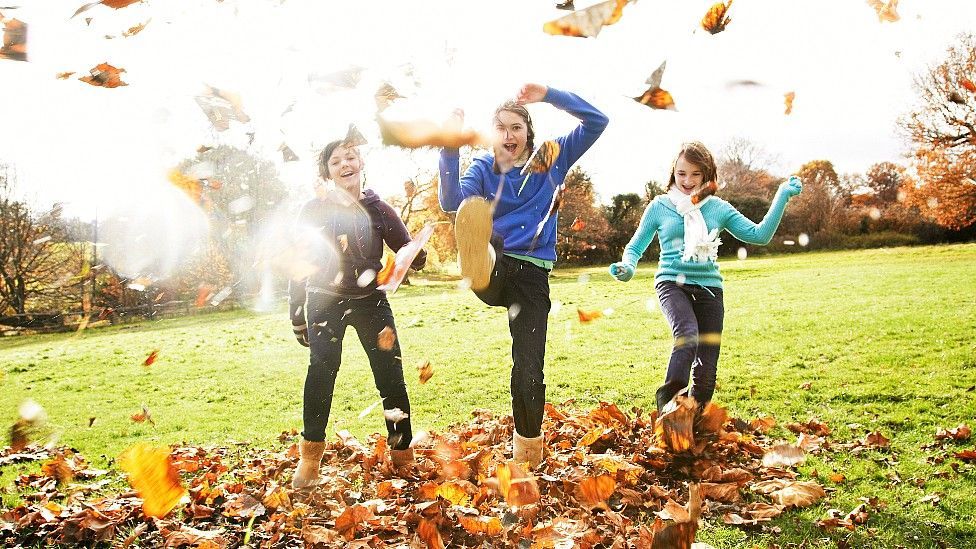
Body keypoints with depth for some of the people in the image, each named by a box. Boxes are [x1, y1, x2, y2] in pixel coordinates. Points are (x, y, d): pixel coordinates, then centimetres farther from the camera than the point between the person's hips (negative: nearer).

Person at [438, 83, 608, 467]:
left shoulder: (551, 160, 10)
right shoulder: (482, 168, 9)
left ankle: (527, 449, 18)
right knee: (478, 225, -35)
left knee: (528, 370, -4)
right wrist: (450, 146, -20)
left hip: (532, 275, 0)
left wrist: (548, 95, -6)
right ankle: (478, 263, -71)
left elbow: (596, 121, 2)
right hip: (495, 272, 0)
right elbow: (450, 202, -11)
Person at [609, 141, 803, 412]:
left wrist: (782, 196, -2)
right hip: (673, 283, -3)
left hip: (709, 287, 3)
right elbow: (635, 247, 10)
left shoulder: (718, 208, 8)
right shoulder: (660, 206, 4)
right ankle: (668, 404, -25)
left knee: (707, 369, 3)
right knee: (688, 335, -34)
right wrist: (627, 266, -12)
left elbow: (760, 235, 4)